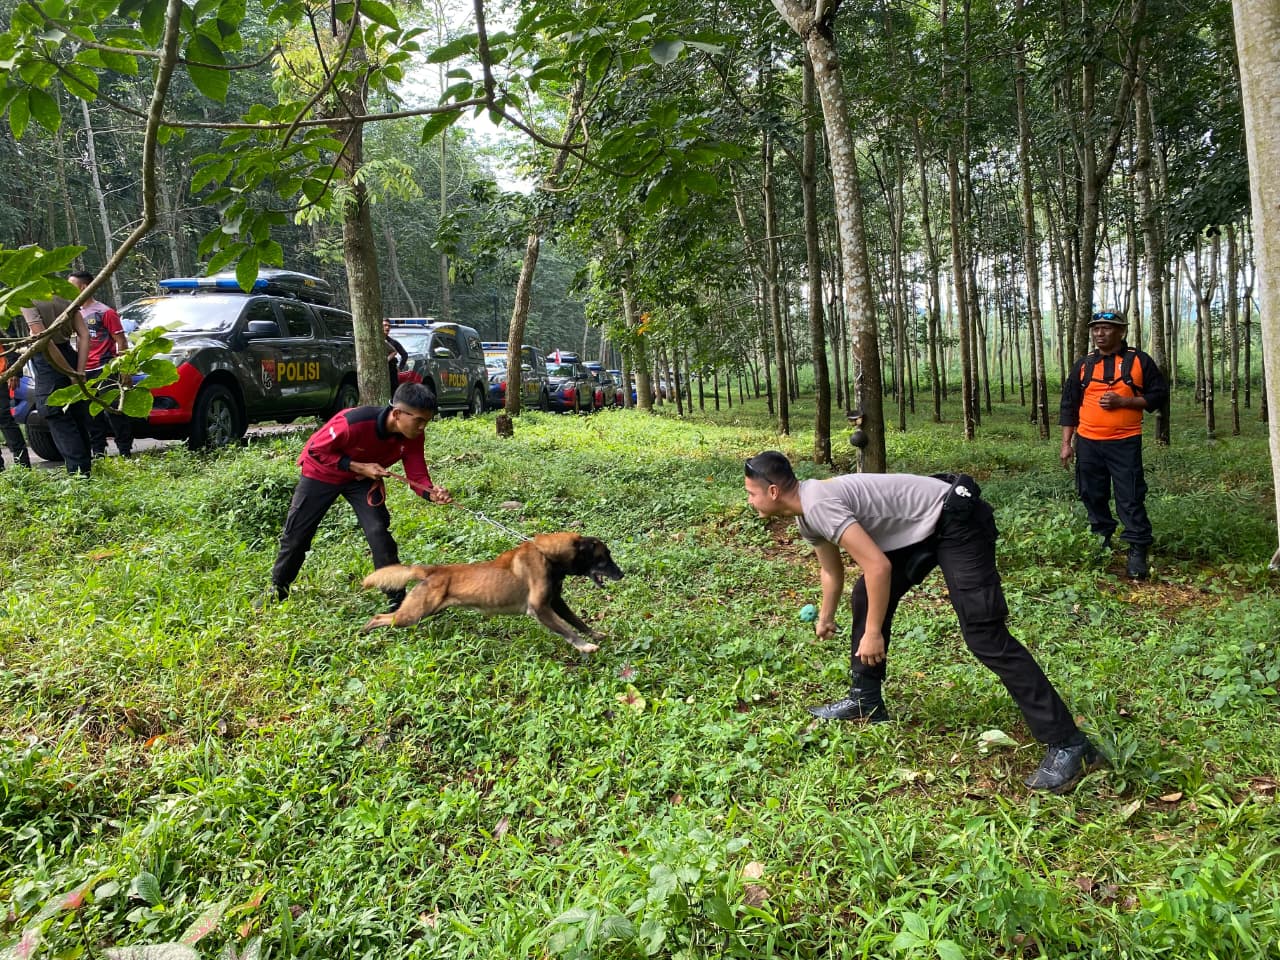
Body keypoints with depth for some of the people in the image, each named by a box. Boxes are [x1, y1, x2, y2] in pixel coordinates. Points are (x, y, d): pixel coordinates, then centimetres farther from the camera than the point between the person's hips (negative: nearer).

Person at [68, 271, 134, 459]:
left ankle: (125, 452, -3)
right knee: (92, 416, 8)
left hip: (105, 371, -7)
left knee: (113, 412, -8)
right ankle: (98, 453, 15)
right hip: (85, 373, 7)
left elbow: (121, 342, -5)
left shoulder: (105, 312, -4)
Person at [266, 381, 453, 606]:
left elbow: (418, 477, -21)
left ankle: (398, 600, -5)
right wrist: (358, 466, -32)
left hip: (363, 477, 3)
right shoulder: (354, 422, -39)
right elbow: (316, 450, -25)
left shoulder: (412, 437, -24)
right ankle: (277, 591, 32)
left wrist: (432, 493, -43)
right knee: (295, 535, 8)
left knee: (379, 532, -15)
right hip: (322, 472, -3)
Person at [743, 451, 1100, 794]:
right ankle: (866, 700, 25)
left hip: (956, 521, -10)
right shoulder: (806, 515, 10)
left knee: (985, 637, -15)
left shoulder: (818, 505, -22)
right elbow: (831, 570, 30)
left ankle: (1067, 744, -11)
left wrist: (872, 633, -15)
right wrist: (825, 618, 46)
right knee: (865, 598, 14)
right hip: (922, 529, 10)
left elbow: (878, 566, -26)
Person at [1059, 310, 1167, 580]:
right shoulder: (1083, 365, 8)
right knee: (1093, 496, 10)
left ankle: (1138, 551, 1)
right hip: (1088, 443, 3)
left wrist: (1123, 401, -15)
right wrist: (1066, 444, 4)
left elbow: (1159, 394, 1)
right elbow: (1069, 405, 9)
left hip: (1125, 443, -3)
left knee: (1130, 499, -4)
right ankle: (1102, 540, 25)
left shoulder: (1139, 361, 0)